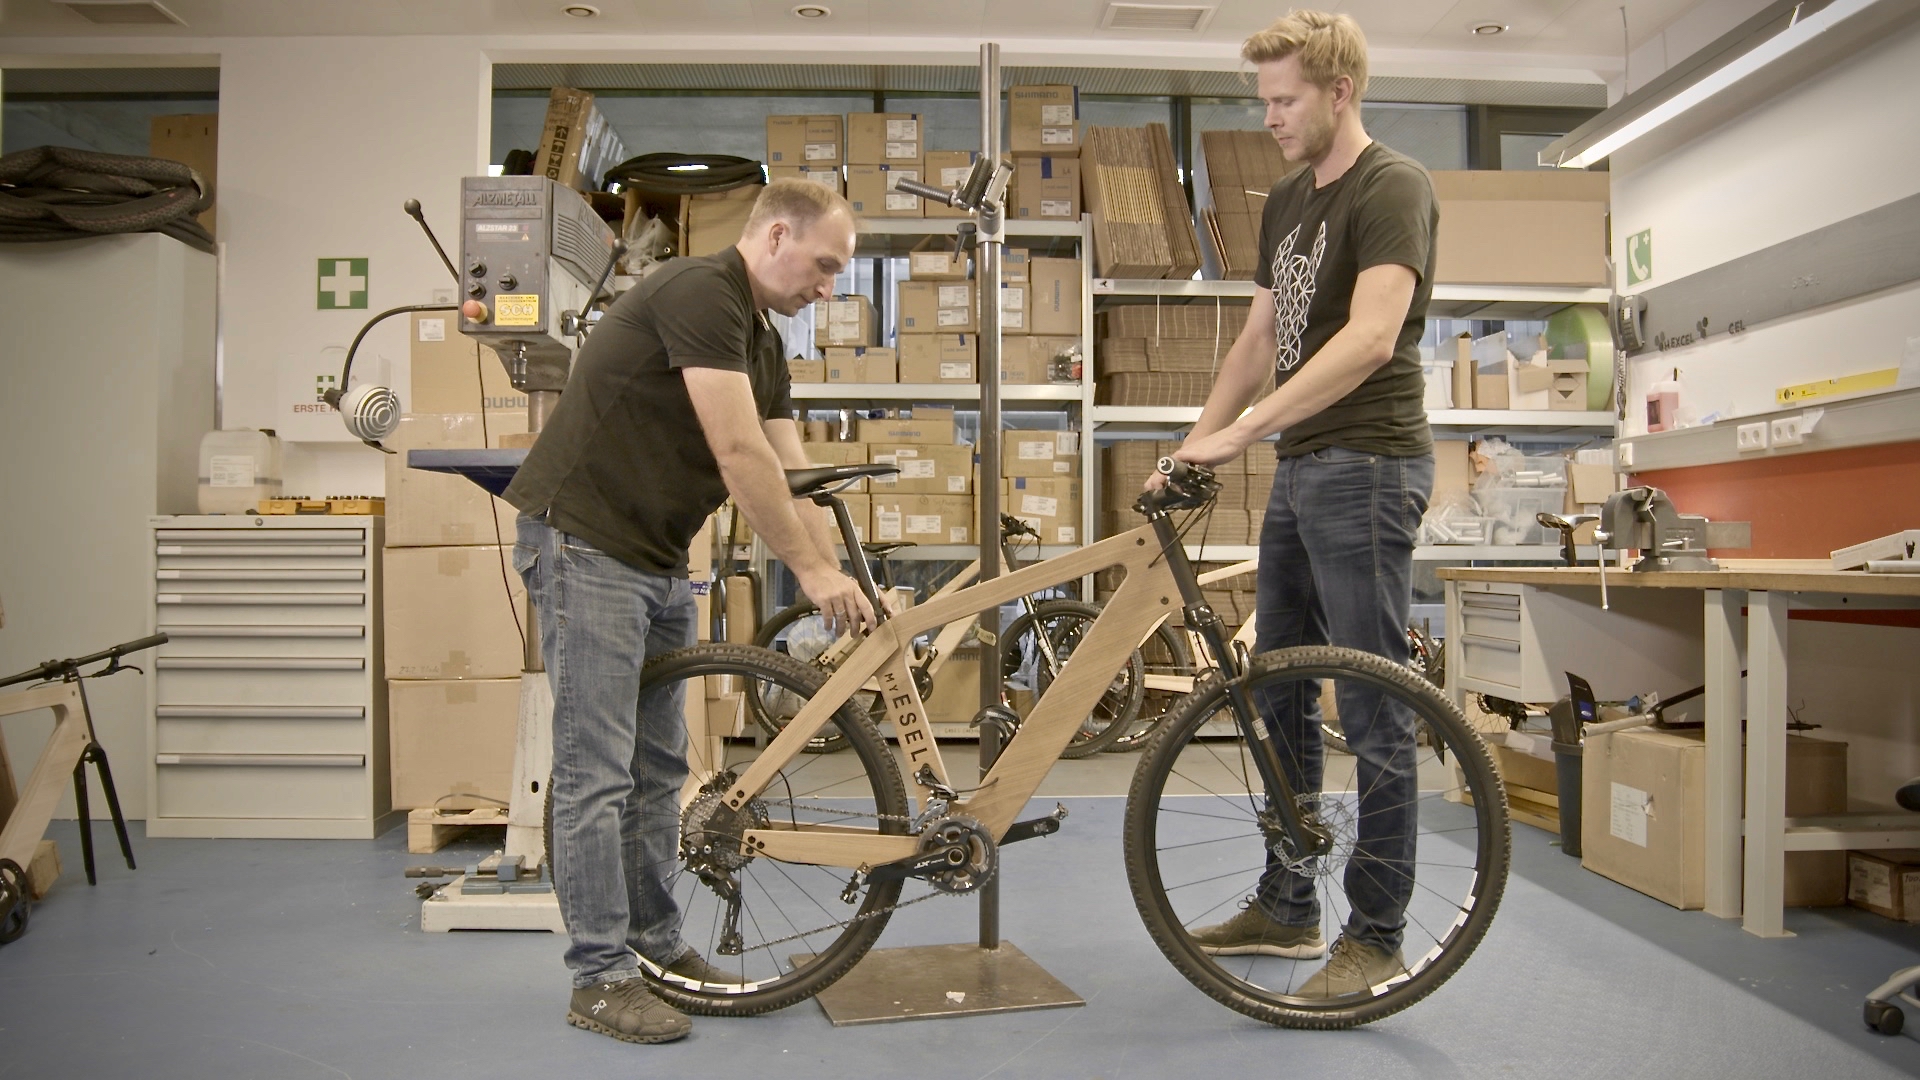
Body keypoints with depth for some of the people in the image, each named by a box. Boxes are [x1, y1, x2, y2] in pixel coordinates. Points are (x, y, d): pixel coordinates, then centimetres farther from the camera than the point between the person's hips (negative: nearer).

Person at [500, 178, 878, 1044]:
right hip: (586, 547, -10)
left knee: (659, 766, 14)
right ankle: (600, 979, 6)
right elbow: (739, 457, -23)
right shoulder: (700, 293, -18)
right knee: (597, 772, -4)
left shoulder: (760, 342, 13)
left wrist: (842, 583, 5)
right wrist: (812, 570, -17)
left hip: (659, 557, 10)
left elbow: (790, 477, 11)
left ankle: (657, 946, 26)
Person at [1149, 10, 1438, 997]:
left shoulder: (1392, 187, -10)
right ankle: (1286, 906, 26)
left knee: (1373, 708, -3)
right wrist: (1191, 450, 13)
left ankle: (1378, 935, 9)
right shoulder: (1287, 202, 17)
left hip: (1367, 466, -9)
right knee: (1278, 693, 13)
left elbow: (1371, 336, -24)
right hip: (1300, 470, 9)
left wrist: (1242, 431, -29)